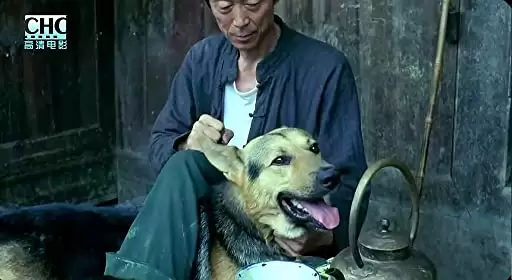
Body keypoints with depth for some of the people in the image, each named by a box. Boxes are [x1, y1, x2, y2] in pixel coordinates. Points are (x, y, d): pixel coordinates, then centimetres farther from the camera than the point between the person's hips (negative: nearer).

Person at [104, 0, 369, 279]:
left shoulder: (326, 68, -14)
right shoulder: (202, 58, 1)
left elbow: (348, 183, -16)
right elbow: (159, 145, 6)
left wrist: (322, 232, -38)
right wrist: (186, 147, -19)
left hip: (289, 243, -4)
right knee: (184, 165, -26)